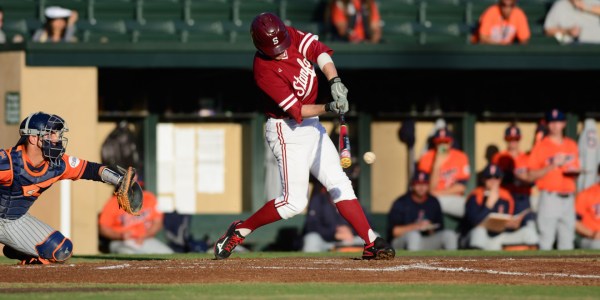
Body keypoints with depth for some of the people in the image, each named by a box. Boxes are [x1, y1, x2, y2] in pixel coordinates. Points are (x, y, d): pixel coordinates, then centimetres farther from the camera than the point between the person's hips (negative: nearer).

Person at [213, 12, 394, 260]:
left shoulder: (292, 37, -5)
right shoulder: (265, 71, -24)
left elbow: (319, 51, -15)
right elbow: (297, 111, -26)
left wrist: (334, 81, -30)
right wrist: (329, 108, -36)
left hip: (312, 127, 8)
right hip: (287, 131, -8)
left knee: (340, 184, 5)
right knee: (294, 202, -11)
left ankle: (372, 244, 5)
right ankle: (239, 231, 4)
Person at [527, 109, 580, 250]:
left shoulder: (572, 145, 13)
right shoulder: (541, 146, -2)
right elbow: (531, 175, -5)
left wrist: (574, 172, 0)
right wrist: (552, 166, -16)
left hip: (568, 199, 5)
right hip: (549, 197, -5)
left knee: (567, 240, 5)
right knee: (546, 240, -10)